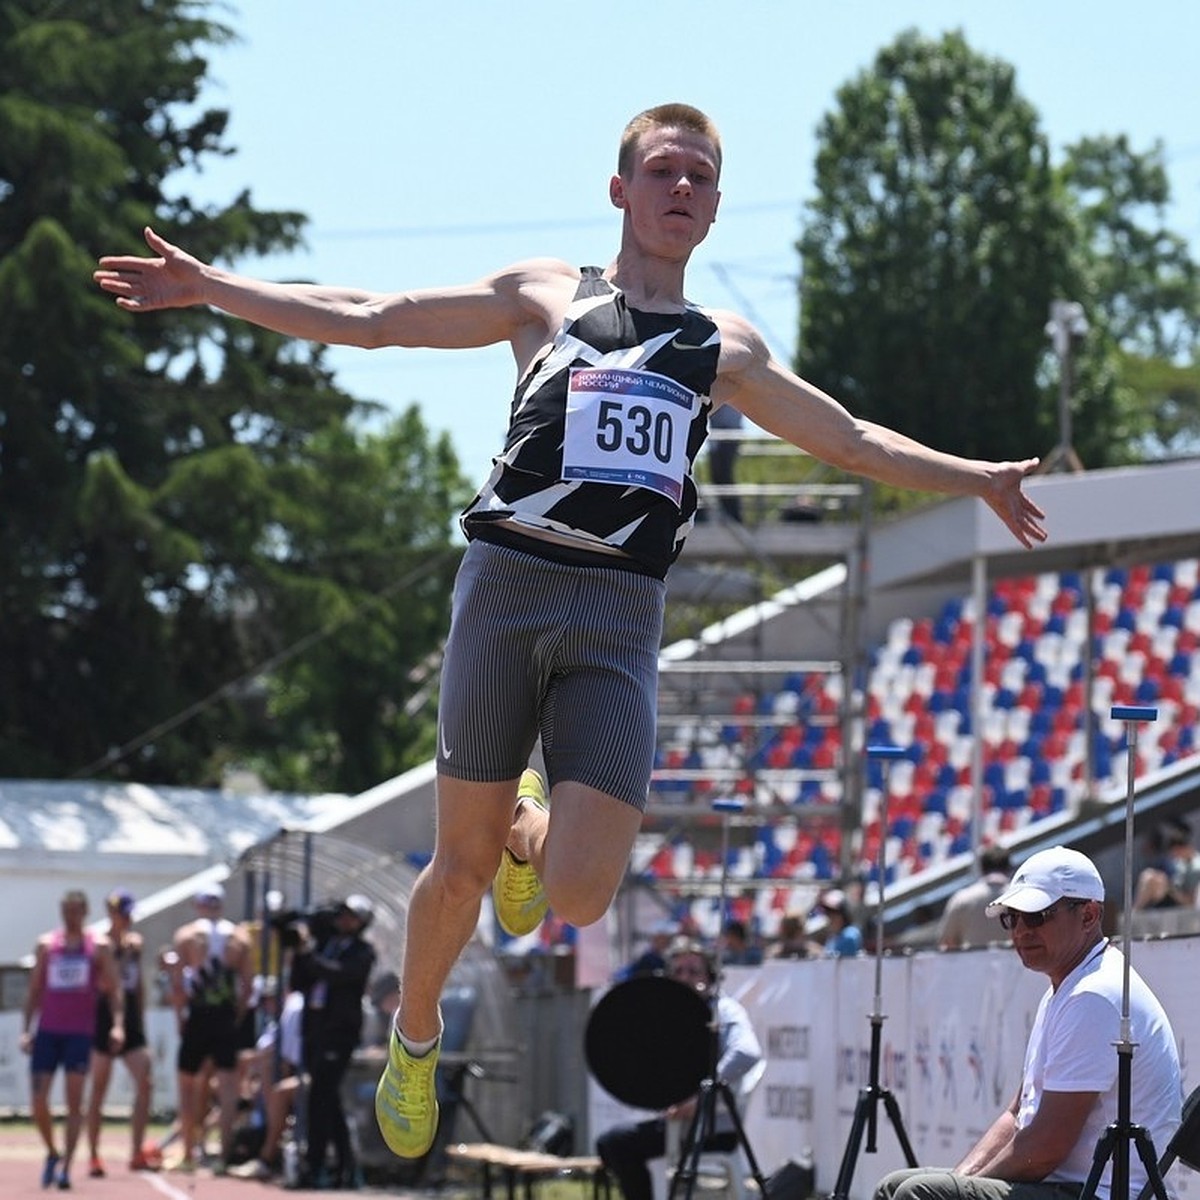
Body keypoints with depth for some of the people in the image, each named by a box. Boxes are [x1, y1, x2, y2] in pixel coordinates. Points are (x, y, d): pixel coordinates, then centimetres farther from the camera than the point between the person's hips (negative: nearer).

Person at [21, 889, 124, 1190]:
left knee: (74, 1101, -7)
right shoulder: (46, 945, 9)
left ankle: (66, 1166, -5)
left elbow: (114, 988, 0)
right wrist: (26, 1029, 5)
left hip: (80, 1033, -2)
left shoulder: (98, 946, 2)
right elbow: (34, 990, 12)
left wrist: (118, 1024, -14)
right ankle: (52, 1153, 21)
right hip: (47, 1031, 2)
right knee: (38, 1100, -2)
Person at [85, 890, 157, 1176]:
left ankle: (137, 1153, 0)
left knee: (145, 1084, -5)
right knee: (99, 1090, 1)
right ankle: (94, 1157, 8)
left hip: (131, 1022, 6)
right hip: (104, 1020, -6)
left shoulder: (135, 942, 12)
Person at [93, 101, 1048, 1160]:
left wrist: (978, 479, 24)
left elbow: (851, 440, 30)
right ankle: (414, 1041, 30)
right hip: (508, 585, -1)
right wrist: (210, 286, 7)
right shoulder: (545, 295, 14)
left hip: (620, 615, 1)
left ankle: (528, 828, 25)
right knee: (462, 866, 3)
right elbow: (368, 319, 13)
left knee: (580, 896, -12)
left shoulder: (725, 348, 20)